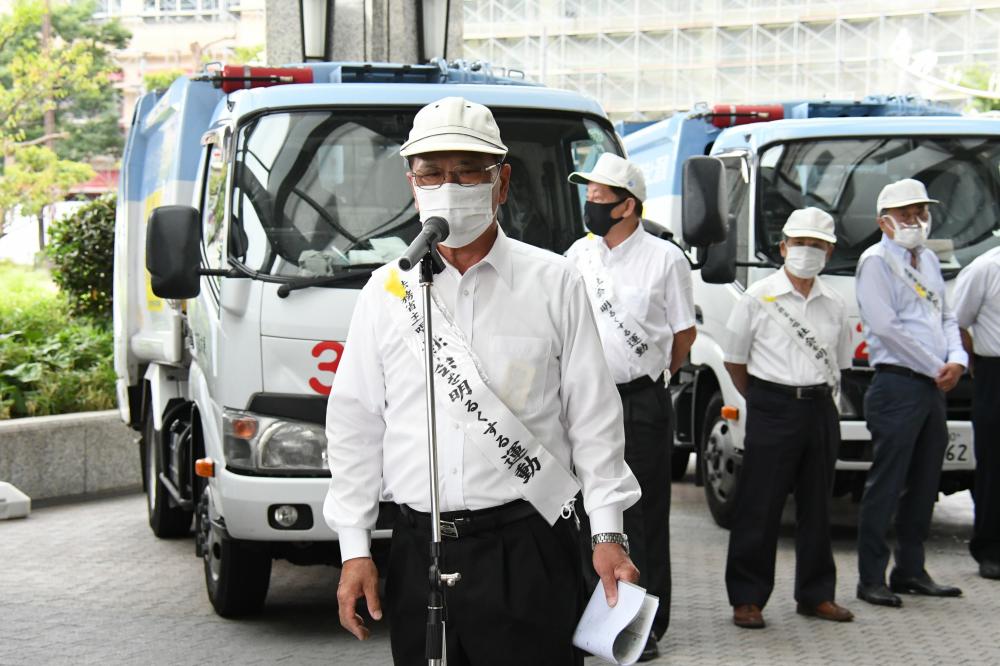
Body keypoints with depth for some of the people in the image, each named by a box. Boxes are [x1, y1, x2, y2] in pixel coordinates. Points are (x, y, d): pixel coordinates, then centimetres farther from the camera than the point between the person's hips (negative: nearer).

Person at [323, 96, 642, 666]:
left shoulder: (553, 283, 4)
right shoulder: (386, 293, 9)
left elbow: (593, 416, 3)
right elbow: (356, 425, 10)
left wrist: (608, 533, -2)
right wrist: (354, 548, 6)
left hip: (529, 551, -2)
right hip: (421, 553, 2)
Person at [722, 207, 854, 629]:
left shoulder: (833, 304, 10)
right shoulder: (759, 297, -2)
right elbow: (734, 360, 3)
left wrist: (823, 398, 10)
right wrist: (763, 401, 6)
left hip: (820, 410, 4)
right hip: (773, 409, -4)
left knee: (817, 506, 10)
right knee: (759, 507, -3)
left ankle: (816, 594, 20)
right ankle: (747, 598, 2)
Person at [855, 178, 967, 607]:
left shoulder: (928, 261, 19)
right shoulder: (876, 261, -5)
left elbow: (946, 317, 21)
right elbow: (886, 326, -14)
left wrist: (957, 360, 0)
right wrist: (935, 369, -11)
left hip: (933, 387, 8)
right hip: (897, 383, -8)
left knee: (924, 483, 11)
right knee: (886, 484, -7)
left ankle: (910, 571, 19)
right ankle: (871, 579, -4)